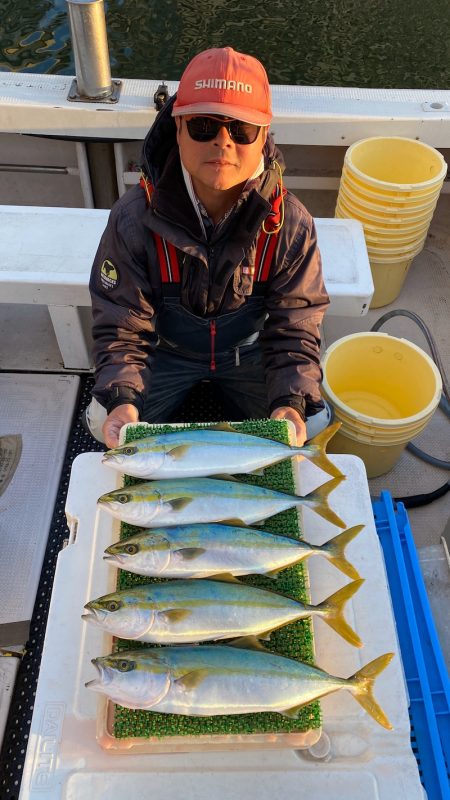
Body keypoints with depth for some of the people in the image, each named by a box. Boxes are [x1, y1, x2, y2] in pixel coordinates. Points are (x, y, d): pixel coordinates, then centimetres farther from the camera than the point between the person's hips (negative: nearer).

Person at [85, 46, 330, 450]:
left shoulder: (291, 225, -23)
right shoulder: (134, 217, -25)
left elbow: (295, 329, -18)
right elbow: (122, 325, -20)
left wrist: (292, 401, -36)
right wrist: (121, 398, -38)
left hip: (249, 349, 1)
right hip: (167, 349, 0)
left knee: (311, 425, -6)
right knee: (107, 425, -13)